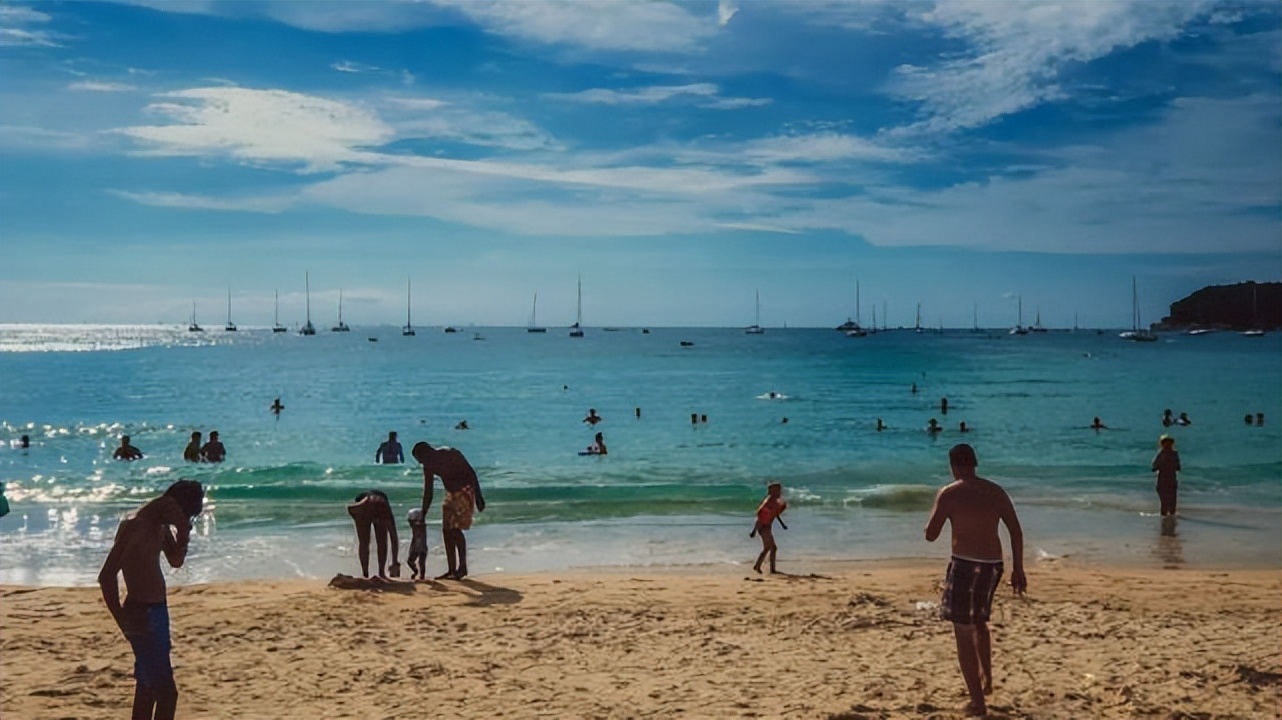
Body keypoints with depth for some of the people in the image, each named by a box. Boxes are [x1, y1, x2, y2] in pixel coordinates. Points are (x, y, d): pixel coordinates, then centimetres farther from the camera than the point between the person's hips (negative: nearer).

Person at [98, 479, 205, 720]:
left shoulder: (161, 525, 7)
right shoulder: (134, 525, -20)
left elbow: (176, 561, 20)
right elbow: (107, 576, -22)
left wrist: (183, 534, 1)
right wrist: (123, 620, -20)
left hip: (157, 610, 10)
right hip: (142, 614, -10)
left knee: (148, 685, 19)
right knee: (166, 691, -9)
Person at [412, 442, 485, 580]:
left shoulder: (450, 454, -19)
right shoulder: (429, 466, 2)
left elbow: (471, 473, -18)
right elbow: (428, 493, 8)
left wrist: (478, 497, -22)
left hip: (465, 491, -8)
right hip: (451, 493, 8)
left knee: (456, 529, -15)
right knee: (447, 530, 3)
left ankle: (462, 567, -9)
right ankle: (451, 570, 8)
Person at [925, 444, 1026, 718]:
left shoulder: (948, 493, -7)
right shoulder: (996, 491, 7)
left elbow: (930, 535, -5)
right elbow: (1016, 532, 6)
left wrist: (935, 513, 15)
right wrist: (1018, 569, 13)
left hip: (965, 564, -6)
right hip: (992, 564, 6)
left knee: (963, 633, 3)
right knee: (979, 622, 30)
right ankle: (986, 679, 39)